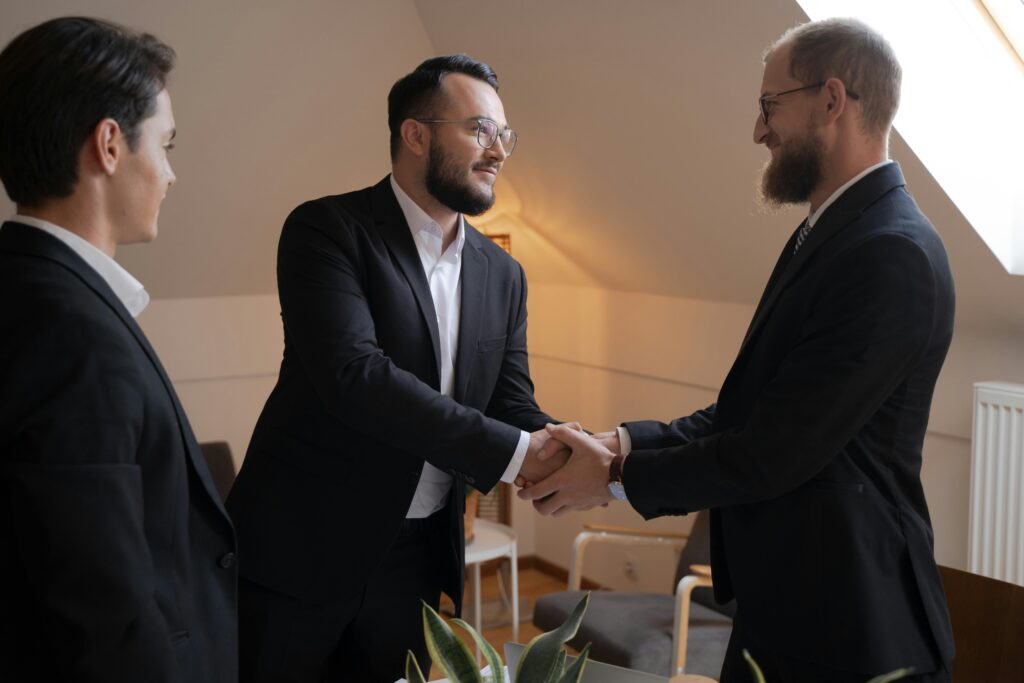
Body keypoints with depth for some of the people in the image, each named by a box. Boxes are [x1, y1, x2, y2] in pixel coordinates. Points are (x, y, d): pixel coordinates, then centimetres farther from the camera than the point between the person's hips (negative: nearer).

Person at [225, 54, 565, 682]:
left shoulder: (503, 275, 8)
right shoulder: (328, 229, -11)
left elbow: (515, 409, 6)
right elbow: (353, 375, -24)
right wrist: (511, 453, -25)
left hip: (417, 559, 5)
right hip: (300, 551, -5)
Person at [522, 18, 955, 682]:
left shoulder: (894, 255, -21)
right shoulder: (827, 235, 9)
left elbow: (774, 455, -23)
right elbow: (748, 413, 9)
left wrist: (616, 476, -12)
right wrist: (625, 442, -4)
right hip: (780, 606, 9)